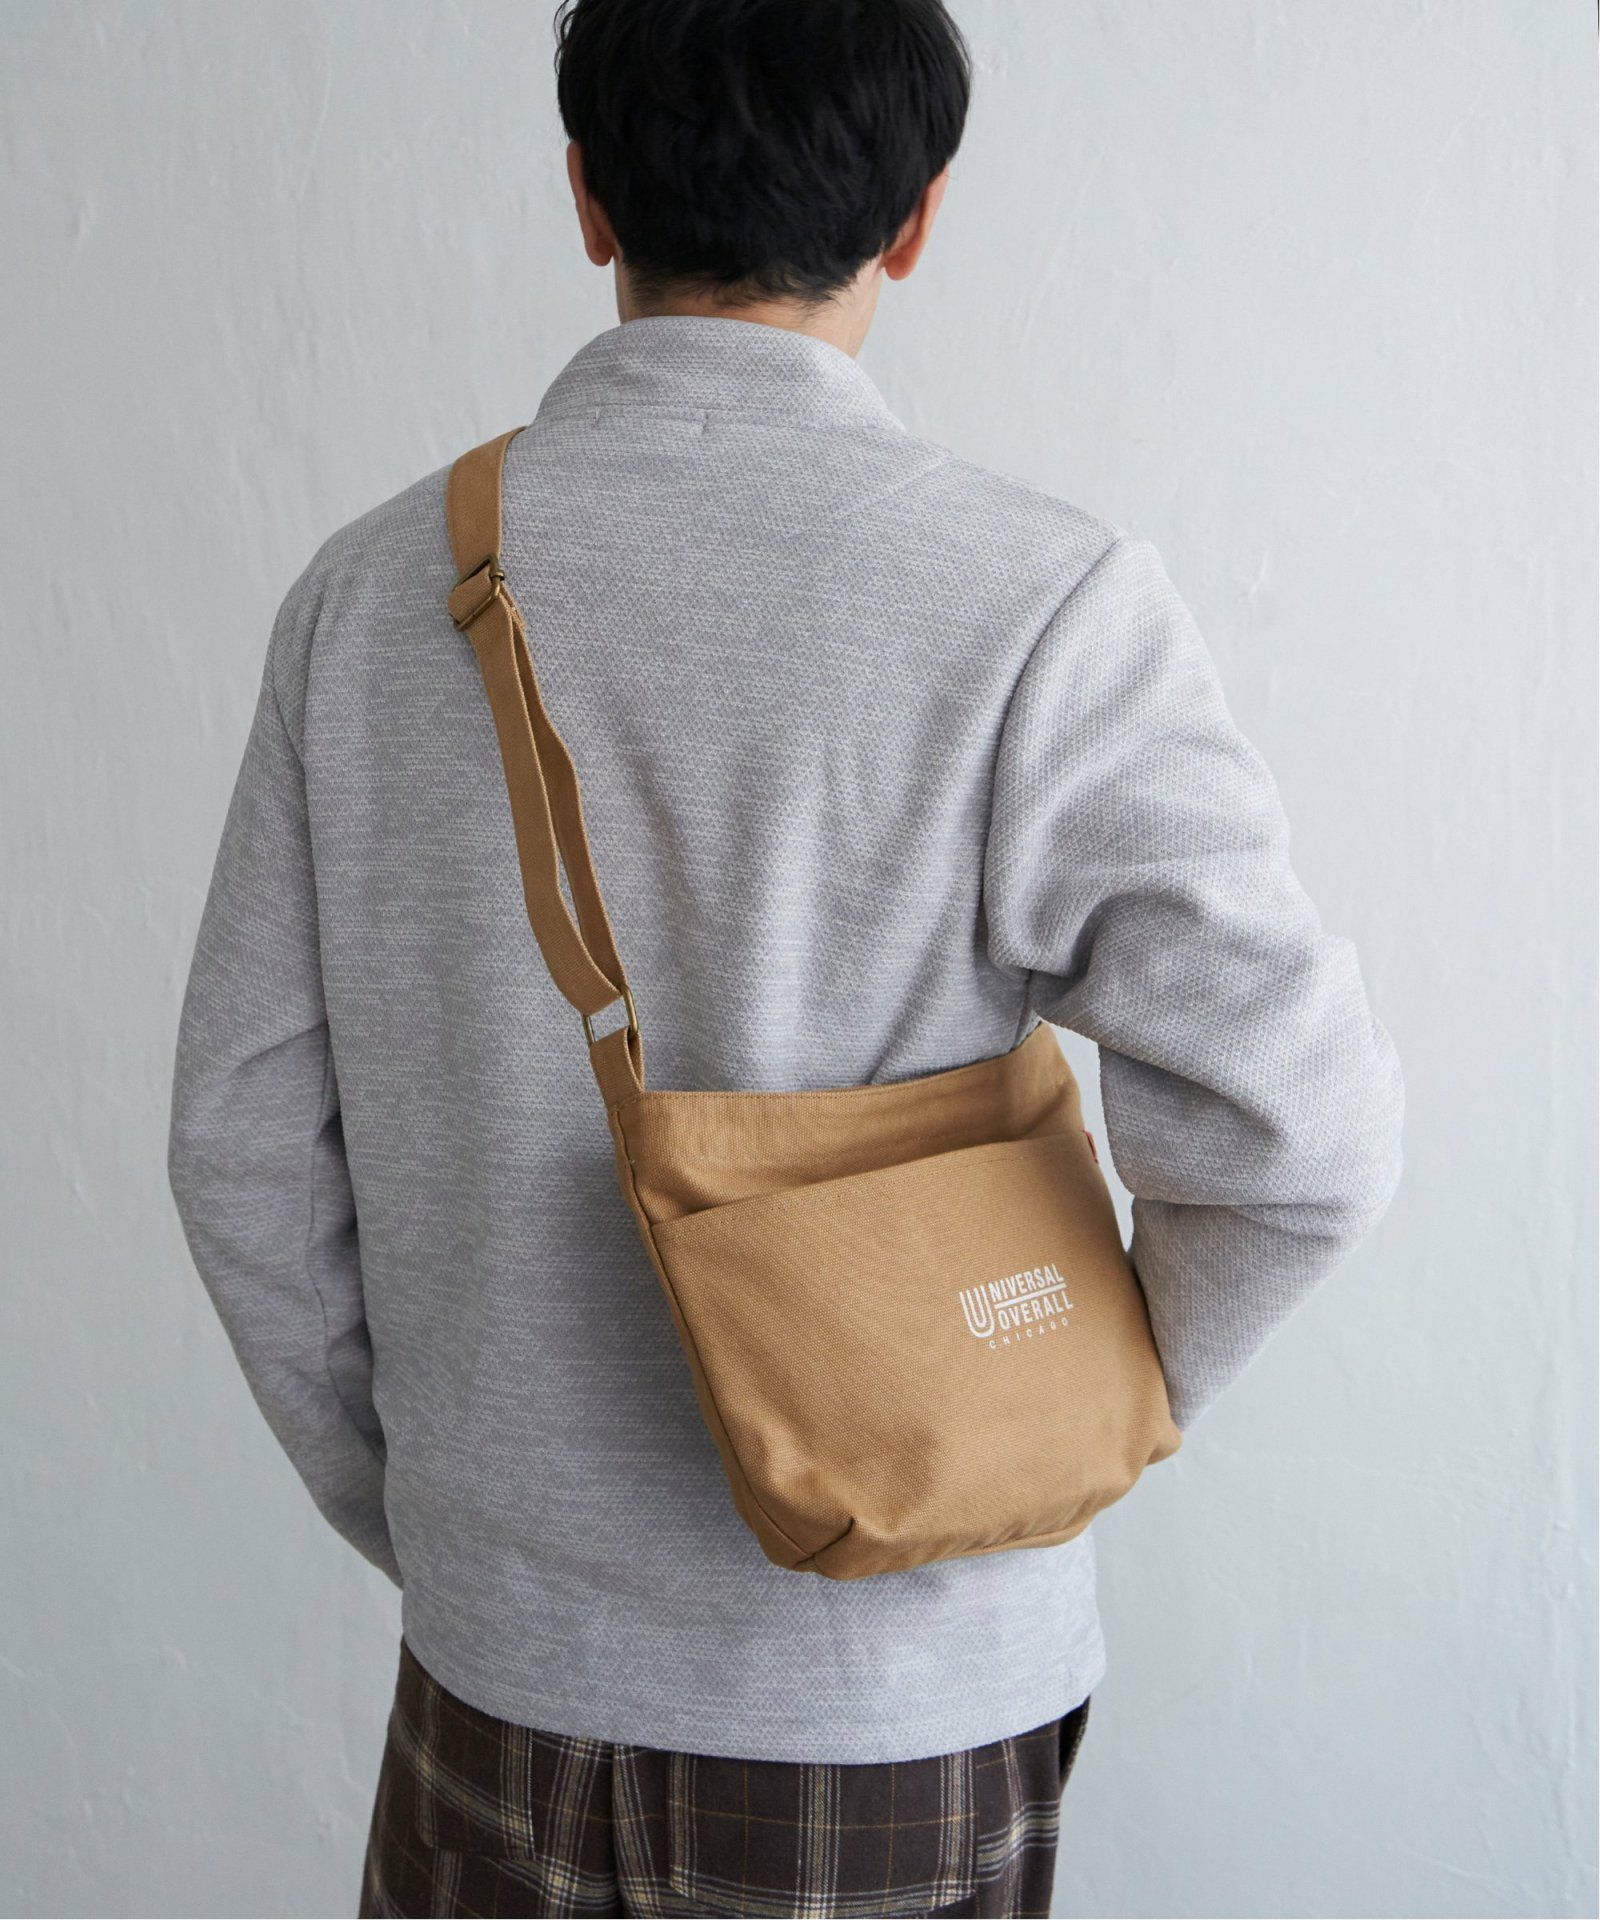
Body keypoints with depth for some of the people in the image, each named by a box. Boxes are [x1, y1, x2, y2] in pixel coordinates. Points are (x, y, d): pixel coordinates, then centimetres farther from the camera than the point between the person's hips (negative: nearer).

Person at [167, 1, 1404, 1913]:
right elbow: (1298, 1120, -21)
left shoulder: (374, 584, -5)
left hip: (502, 1662, 3)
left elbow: (245, 1141, -1)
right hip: (890, 1692, -2)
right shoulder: (1036, 598, -16)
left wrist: (399, 1505, 11)